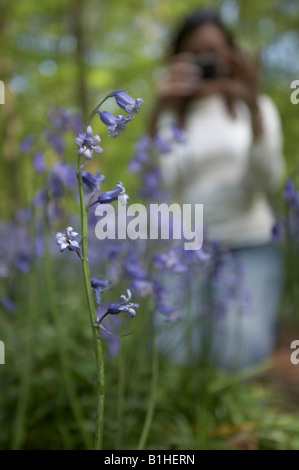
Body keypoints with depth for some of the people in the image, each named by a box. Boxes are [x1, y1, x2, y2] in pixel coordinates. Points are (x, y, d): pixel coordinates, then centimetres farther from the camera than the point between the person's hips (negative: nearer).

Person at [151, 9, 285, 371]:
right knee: (175, 353, -20)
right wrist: (161, 111, -19)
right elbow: (160, 184, -9)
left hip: (251, 247, 0)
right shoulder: (171, 115, 8)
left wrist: (253, 109, -19)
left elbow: (269, 181, -8)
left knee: (240, 356, -21)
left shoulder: (255, 106, 8)